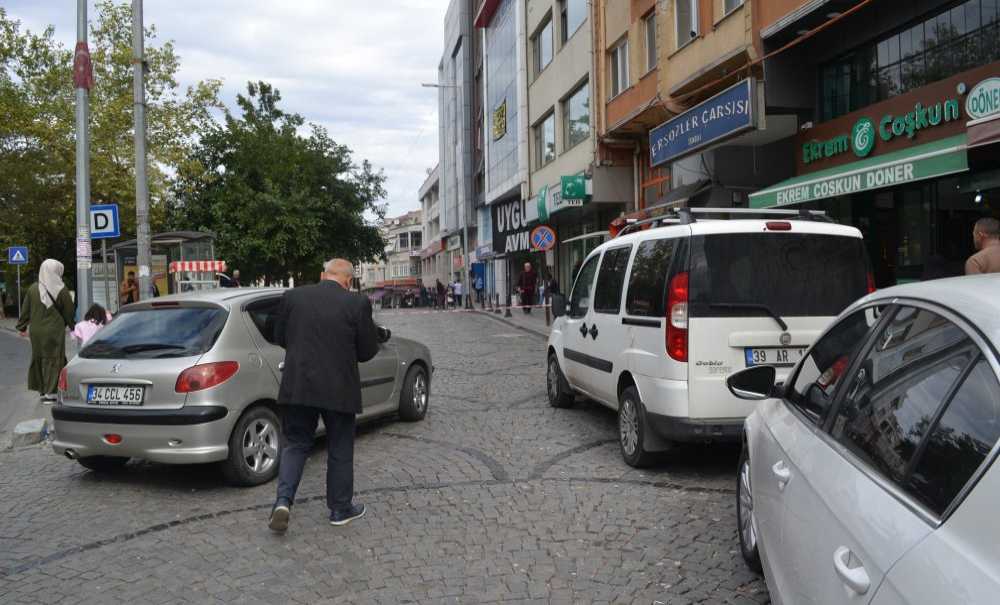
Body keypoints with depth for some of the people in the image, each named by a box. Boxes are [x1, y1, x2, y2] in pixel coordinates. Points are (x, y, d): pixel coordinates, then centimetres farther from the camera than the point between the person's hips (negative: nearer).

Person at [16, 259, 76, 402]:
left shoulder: (33, 289, -2)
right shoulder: (61, 291, -11)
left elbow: (25, 310, 4)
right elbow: (69, 313, -4)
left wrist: (22, 327, 16)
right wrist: (73, 326, 12)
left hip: (36, 332, 4)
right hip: (54, 332, -4)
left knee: (38, 358, 16)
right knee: (53, 359, 4)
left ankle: (42, 390, 24)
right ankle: (50, 392, 3)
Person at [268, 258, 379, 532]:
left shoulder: (292, 297, 0)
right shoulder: (357, 304, -9)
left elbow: (279, 338, 10)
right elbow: (368, 350, -3)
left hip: (297, 387, 2)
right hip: (339, 389, -2)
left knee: (295, 444, 15)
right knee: (340, 451, 12)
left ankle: (283, 500, -2)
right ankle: (341, 509, 23)